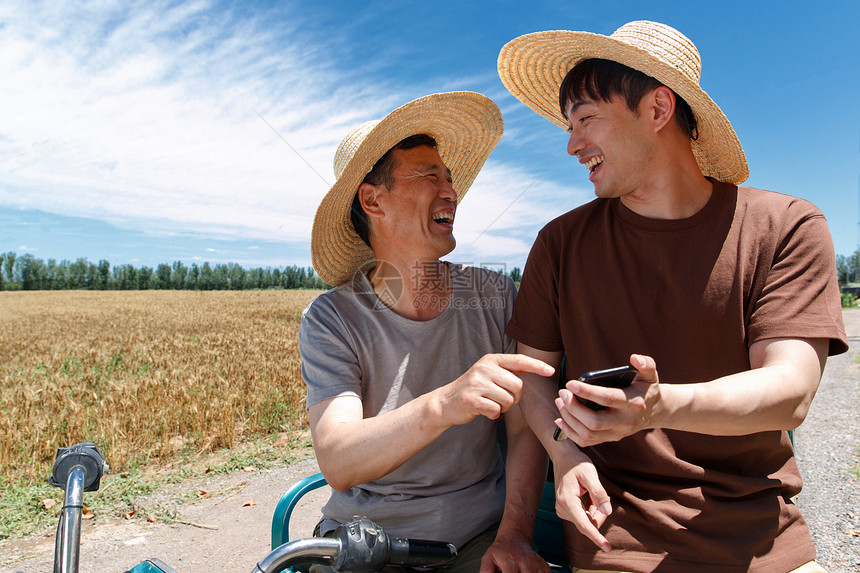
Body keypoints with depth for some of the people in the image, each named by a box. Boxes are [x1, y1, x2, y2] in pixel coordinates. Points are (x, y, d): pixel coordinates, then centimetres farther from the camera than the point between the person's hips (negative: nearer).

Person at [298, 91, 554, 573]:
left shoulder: (495, 297, -4)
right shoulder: (331, 320, -10)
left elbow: (526, 429, -1)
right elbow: (337, 464, -22)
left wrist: (515, 533, -13)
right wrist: (442, 406, -38)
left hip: (476, 534, 1)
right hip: (363, 534, -1)